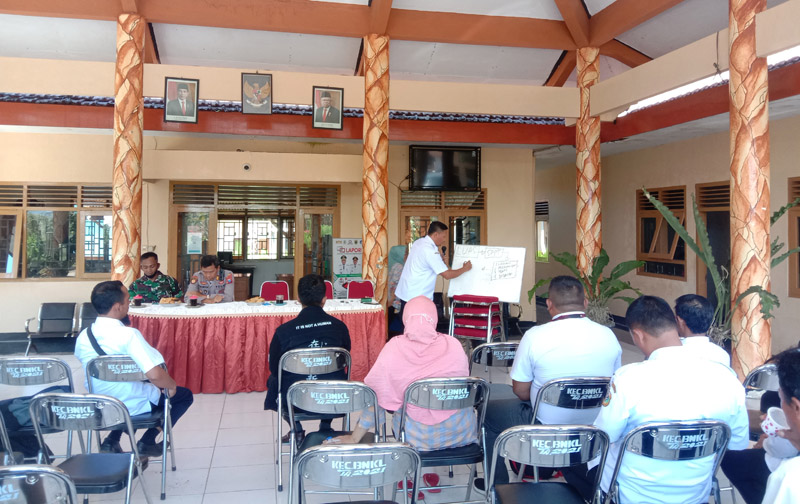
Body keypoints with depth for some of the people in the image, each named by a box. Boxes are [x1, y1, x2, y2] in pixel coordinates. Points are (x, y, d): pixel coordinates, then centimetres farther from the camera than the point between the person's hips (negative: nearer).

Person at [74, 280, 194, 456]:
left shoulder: (83, 336, -7)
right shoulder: (129, 335, -28)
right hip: (133, 405, -6)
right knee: (185, 395, 16)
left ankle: (111, 440, 24)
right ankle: (147, 442, 10)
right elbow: (155, 375, -35)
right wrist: (172, 385, -14)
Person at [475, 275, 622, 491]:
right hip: (595, 434, 5)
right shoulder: (608, 335, -9)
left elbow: (520, 390, -11)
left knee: (489, 410, 19)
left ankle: (498, 483, 30)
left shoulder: (535, 336, -20)